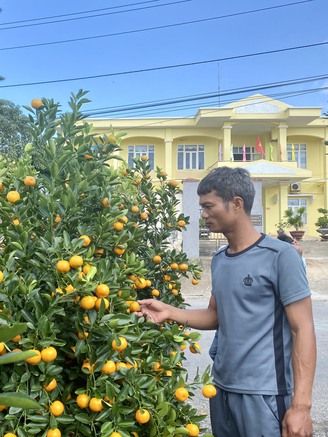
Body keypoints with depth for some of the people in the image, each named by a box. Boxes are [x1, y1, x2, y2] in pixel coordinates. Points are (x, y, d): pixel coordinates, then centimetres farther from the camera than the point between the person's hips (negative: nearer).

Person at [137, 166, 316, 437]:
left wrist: (301, 405, -17)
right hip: (221, 389, 7)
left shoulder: (280, 256, -13)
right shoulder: (219, 260, 8)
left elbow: (302, 330, -13)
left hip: (264, 394, -6)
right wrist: (170, 312, 0)